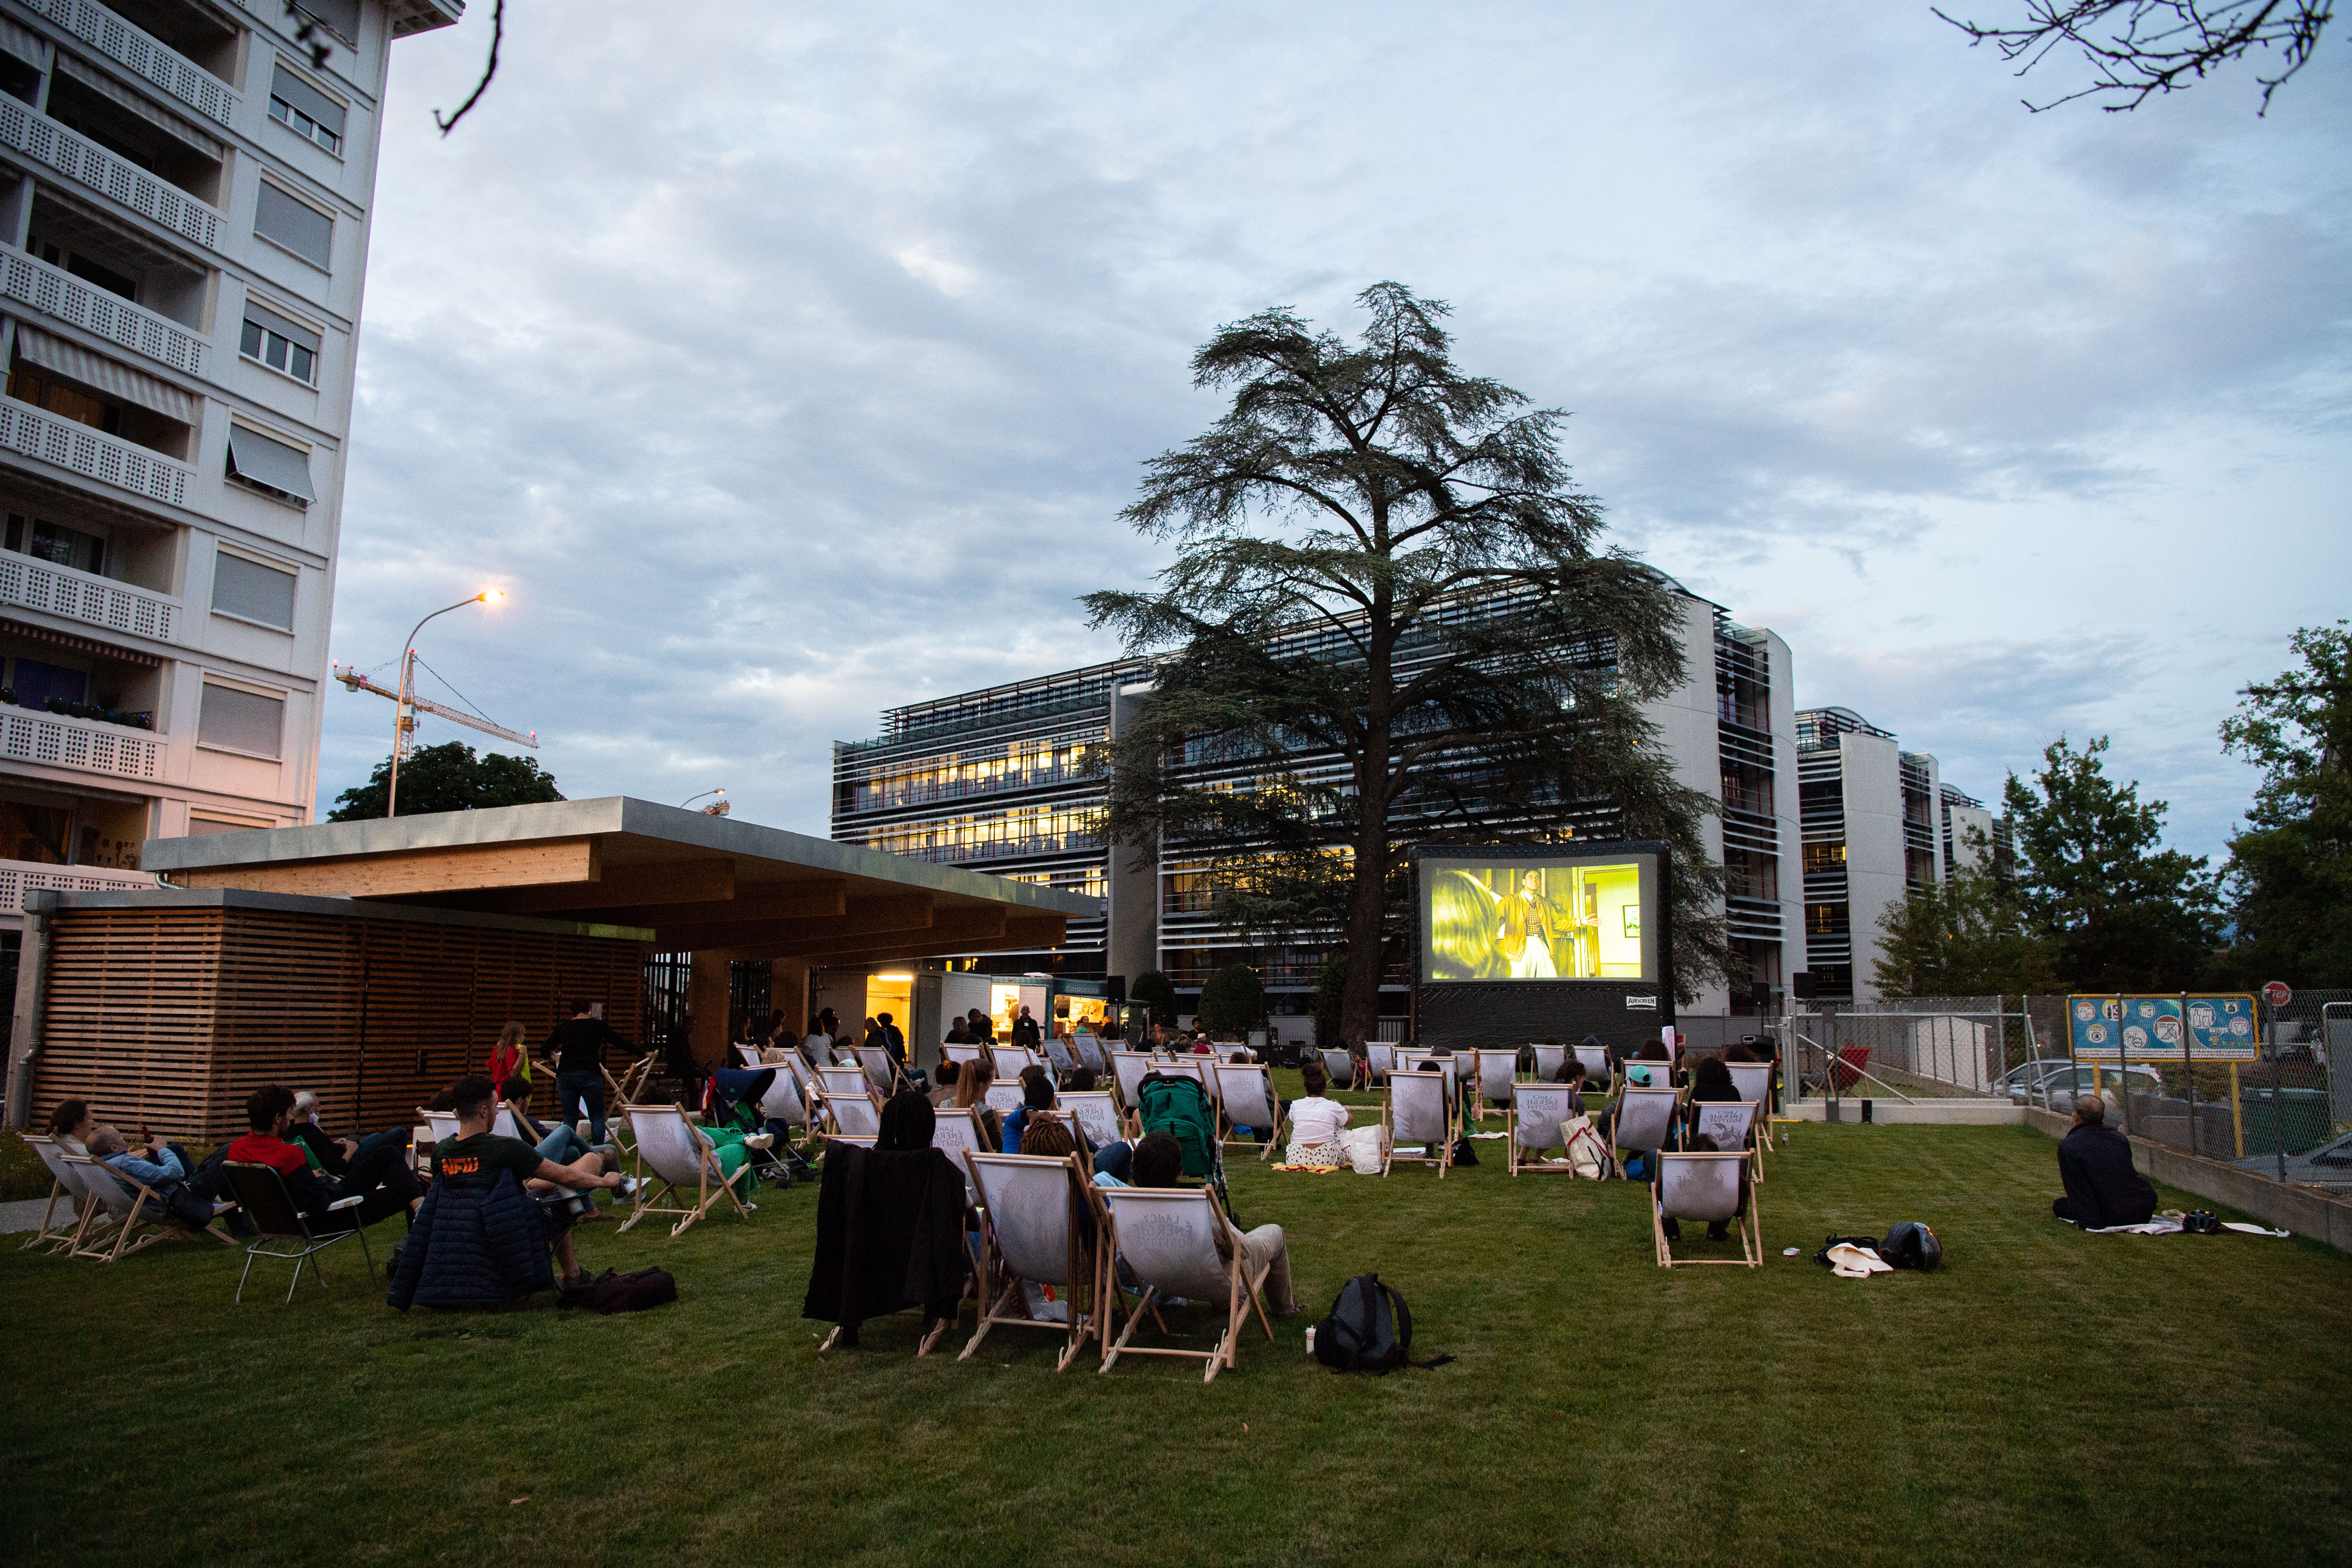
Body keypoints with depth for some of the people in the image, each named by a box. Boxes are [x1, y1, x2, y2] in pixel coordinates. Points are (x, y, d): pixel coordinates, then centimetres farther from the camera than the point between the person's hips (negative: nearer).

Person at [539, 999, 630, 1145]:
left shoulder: (563, 1028, 14)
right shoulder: (598, 1025, 7)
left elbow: (544, 1050, 15)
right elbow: (620, 1043, 7)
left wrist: (552, 1057, 37)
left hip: (565, 1076, 3)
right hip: (590, 1075, -3)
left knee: (569, 1120, 8)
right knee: (597, 1118, 3)